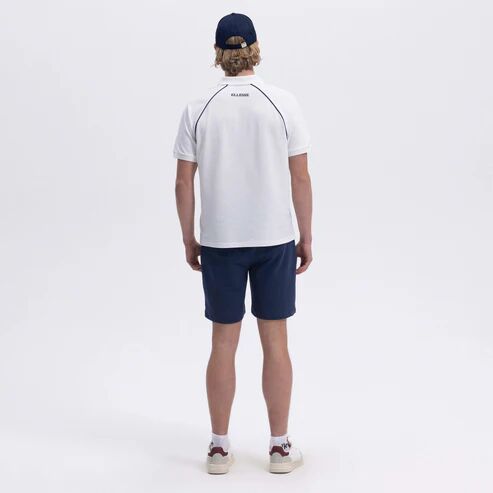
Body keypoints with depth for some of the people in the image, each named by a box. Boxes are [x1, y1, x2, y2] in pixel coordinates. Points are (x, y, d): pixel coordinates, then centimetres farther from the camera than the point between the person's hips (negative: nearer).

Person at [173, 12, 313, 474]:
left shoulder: (197, 109, -3)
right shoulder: (284, 103, -5)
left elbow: (183, 183, -1)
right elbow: (300, 178, -4)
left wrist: (189, 239, 10)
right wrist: (306, 236, 5)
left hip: (219, 241, 1)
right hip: (274, 239, 0)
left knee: (224, 342, 9)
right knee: (275, 341, 8)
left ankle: (219, 447, 16)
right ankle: (280, 446, 16)